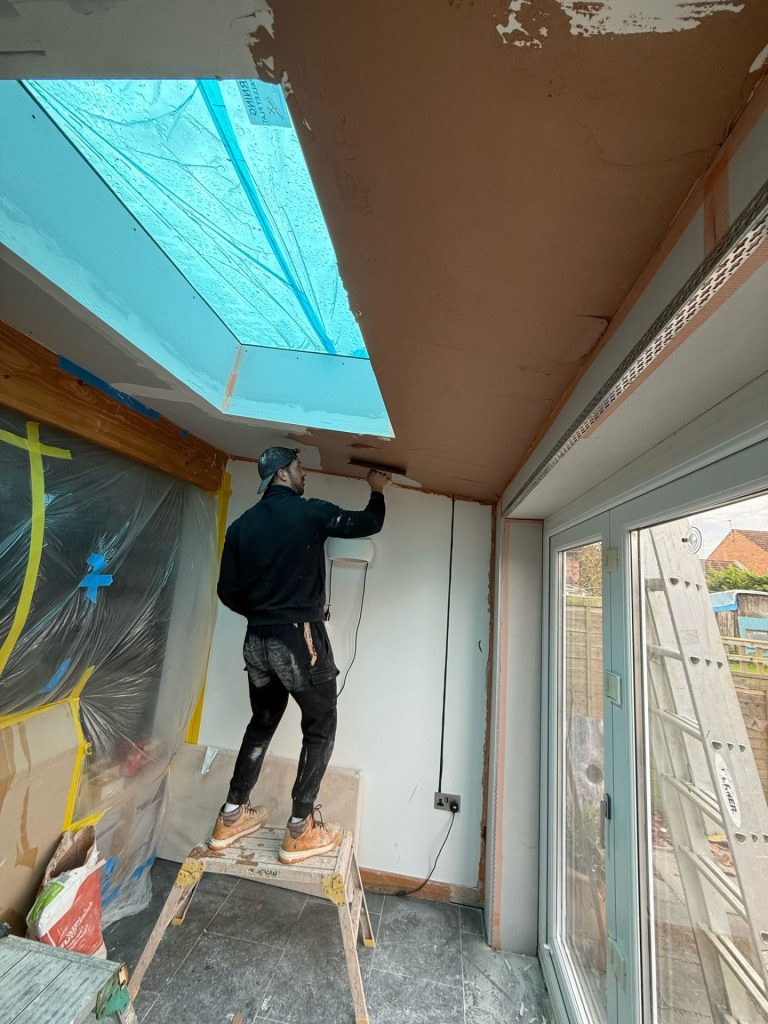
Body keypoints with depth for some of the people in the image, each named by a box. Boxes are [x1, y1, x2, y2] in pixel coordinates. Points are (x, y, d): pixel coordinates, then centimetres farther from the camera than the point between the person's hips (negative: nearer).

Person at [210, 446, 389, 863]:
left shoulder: (242, 525, 6)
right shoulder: (310, 512, -9)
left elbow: (228, 591, 6)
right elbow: (369, 524, 2)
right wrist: (377, 490, 21)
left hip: (257, 641, 6)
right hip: (300, 638, -6)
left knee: (262, 724, 24)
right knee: (320, 729, 13)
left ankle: (231, 817, 35)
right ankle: (300, 830, 21)